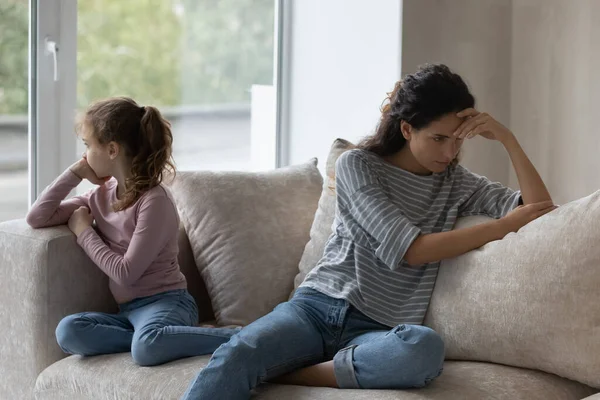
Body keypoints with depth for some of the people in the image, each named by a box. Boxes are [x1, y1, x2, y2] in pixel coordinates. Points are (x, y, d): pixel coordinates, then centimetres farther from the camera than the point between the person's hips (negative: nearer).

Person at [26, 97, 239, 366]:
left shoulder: (154, 200, -10)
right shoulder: (102, 195, 15)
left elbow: (126, 273, -13)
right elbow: (37, 218, 15)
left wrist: (84, 232, -1)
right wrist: (75, 173, 9)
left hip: (165, 301, -6)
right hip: (129, 311, 7)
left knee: (146, 347, -42)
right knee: (68, 331, -26)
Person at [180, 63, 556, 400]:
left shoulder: (456, 182, 14)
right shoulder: (357, 164, 3)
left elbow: (540, 209, 6)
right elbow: (408, 250, -8)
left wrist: (507, 138, -5)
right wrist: (506, 224, -6)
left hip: (377, 331, 2)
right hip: (316, 306, -1)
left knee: (426, 348, -38)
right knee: (236, 355, -34)